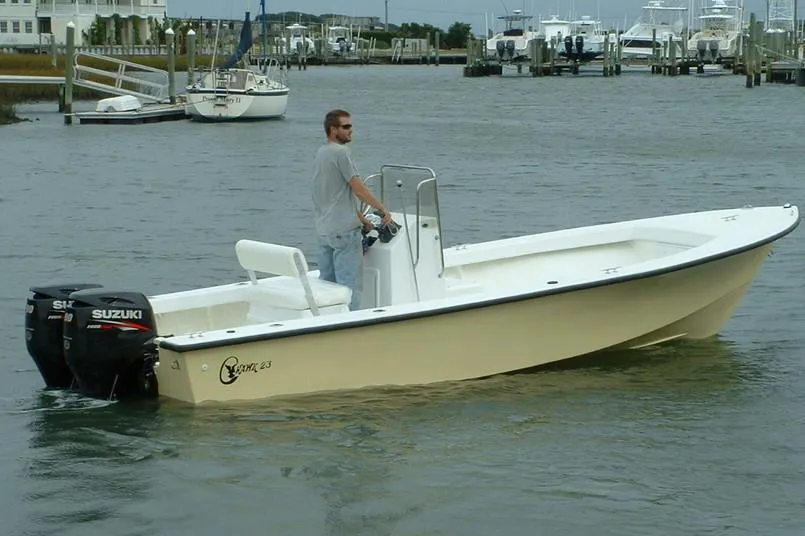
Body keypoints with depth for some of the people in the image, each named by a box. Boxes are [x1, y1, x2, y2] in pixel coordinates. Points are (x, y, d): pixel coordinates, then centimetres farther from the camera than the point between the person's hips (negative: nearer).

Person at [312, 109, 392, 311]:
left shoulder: (321, 153, 15)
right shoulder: (340, 152, -14)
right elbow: (358, 188, -14)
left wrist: (360, 218, 19)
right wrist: (383, 209, -4)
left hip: (324, 230, 9)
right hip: (344, 230, -9)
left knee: (327, 282, 13)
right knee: (350, 284, -6)